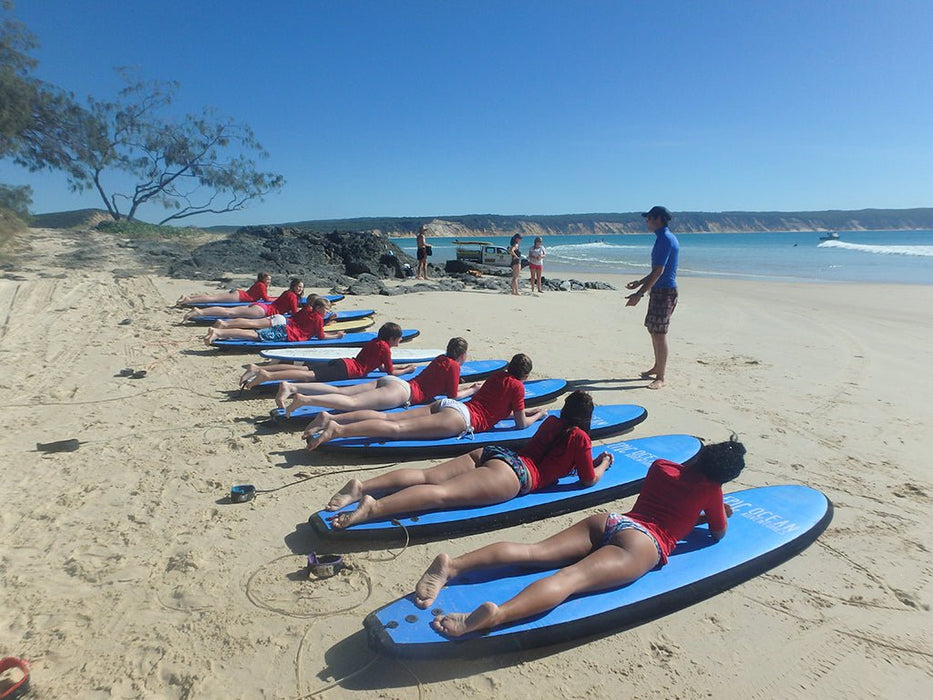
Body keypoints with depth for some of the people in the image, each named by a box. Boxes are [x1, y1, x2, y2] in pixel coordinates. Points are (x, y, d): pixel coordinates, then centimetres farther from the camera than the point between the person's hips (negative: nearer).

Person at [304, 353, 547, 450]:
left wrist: (525, 410, 47)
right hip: (461, 417, -7)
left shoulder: (498, 375, 29)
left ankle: (329, 417, -18)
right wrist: (537, 415, 28)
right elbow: (521, 423, 9)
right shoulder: (517, 386, 8)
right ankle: (337, 430, -40)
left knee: (387, 417, -5)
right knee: (398, 428, -23)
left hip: (446, 404, 7)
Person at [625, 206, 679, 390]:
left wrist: (640, 294, -25)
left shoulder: (665, 239, -16)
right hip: (659, 291, 10)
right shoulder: (665, 238, 16)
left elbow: (658, 271, -23)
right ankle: (657, 367, 32)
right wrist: (640, 283, 29)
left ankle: (660, 378, -1)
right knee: (653, 329, 18)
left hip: (664, 292, -10)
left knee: (659, 333, -7)